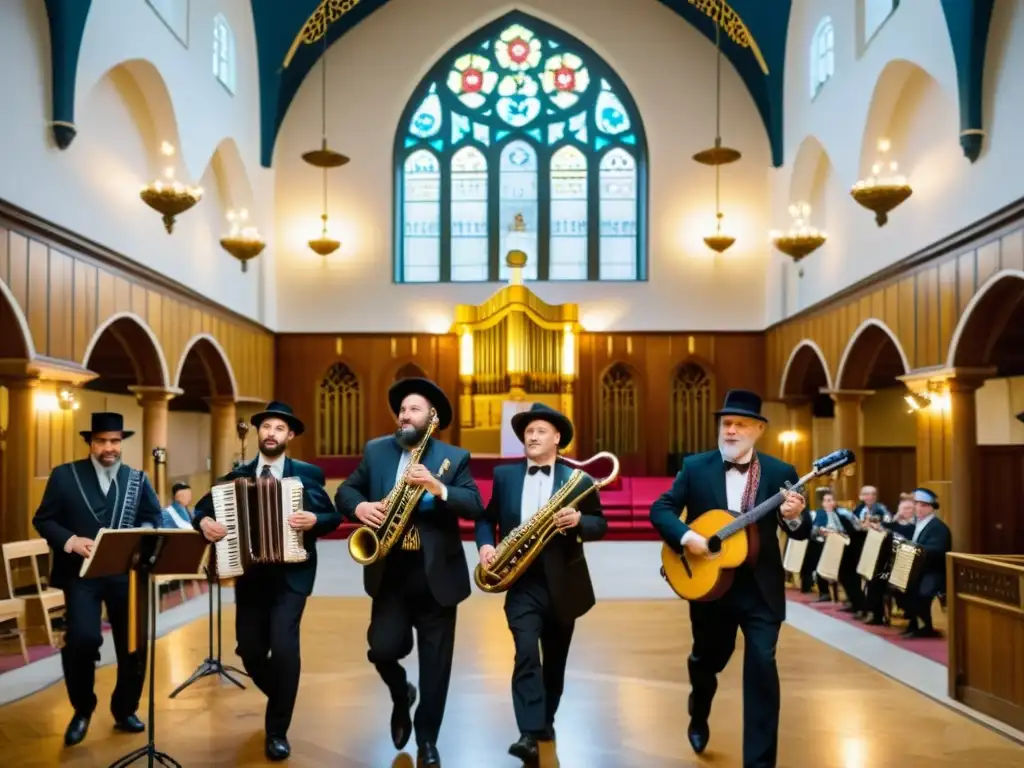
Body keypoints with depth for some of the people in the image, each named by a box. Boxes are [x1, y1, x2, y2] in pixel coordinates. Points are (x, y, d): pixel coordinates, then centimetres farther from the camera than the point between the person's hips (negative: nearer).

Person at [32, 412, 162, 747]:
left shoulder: (137, 478, 8)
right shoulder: (64, 475, 2)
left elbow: (154, 518, 10)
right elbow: (43, 519, 1)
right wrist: (70, 541, -16)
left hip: (126, 573, 3)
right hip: (81, 572, -3)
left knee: (134, 644, 6)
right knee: (82, 640, -17)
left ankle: (125, 710, 29)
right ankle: (82, 709, 11)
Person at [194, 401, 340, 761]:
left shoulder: (308, 473, 2)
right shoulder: (236, 476, 7)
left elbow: (334, 516, 1)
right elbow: (204, 506, 6)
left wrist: (314, 520, -19)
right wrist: (204, 521, -15)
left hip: (291, 574, -3)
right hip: (249, 574, 3)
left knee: (284, 645, -17)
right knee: (249, 649, 8)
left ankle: (277, 731, 2)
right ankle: (281, 700, 41)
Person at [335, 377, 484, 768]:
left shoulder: (454, 457, 0)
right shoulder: (375, 450, 6)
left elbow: (475, 506, -10)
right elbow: (344, 490, 8)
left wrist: (438, 488, -26)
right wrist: (359, 506, -14)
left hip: (437, 574, -1)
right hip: (390, 571, 1)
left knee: (435, 663, 5)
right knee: (382, 647, -9)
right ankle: (400, 694, 26)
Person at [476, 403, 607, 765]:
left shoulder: (578, 480, 0)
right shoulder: (503, 476, 6)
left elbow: (600, 525, -1)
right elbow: (486, 517, 9)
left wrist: (578, 521, -22)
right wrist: (485, 545, -10)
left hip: (562, 583, 1)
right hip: (521, 582, 0)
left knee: (555, 659, 14)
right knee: (526, 654, -16)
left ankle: (545, 720, 34)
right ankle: (530, 735, -18)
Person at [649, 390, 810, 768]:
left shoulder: (781, 473, -2)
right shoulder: (695, 467, -1)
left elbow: (802, 532, 0)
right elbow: (660, 509, -2)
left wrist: (795, 517, -24)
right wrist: (685, 536, -20)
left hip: (761, 588, -1)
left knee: (762, 666, -6)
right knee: (707, 658, 18)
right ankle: (699, 717, 49)